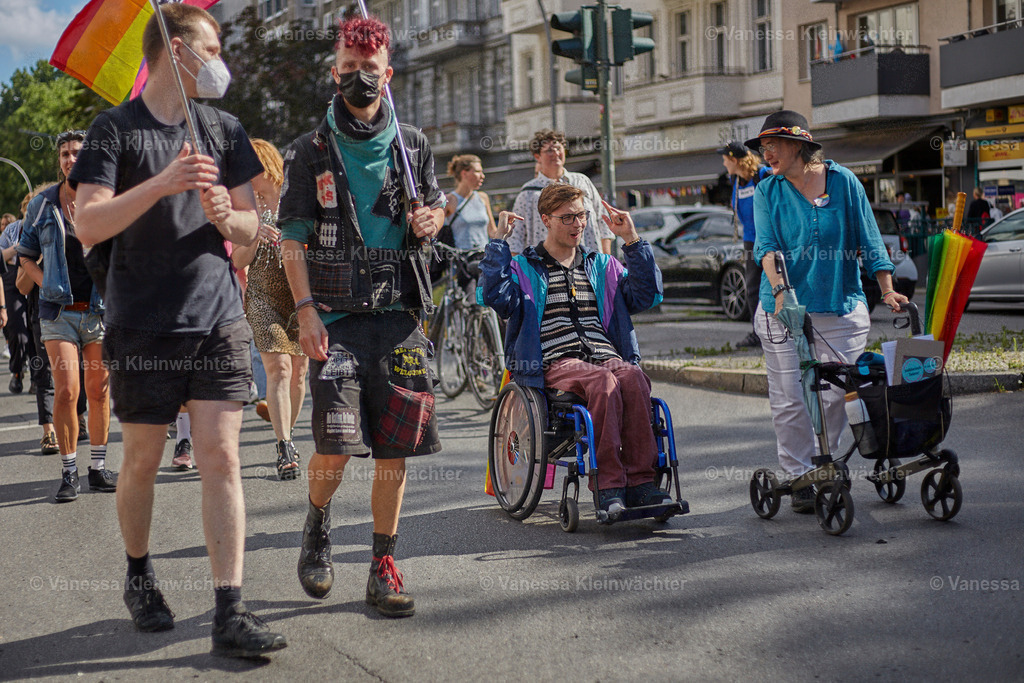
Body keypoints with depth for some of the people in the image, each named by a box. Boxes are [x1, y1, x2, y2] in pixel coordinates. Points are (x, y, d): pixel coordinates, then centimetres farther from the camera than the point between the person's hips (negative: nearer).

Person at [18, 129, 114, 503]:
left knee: (99, 391, 7)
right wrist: (48, 286, 0)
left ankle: (98, 468, 18)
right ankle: (68, 473, 1)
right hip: (59, 311, 0)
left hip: (101, 309, 1)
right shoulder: (41, 204, 4)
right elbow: (26, 256, 14)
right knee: (66, 391, -9)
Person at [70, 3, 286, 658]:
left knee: (221, 458, -5)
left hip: (218, 316, 3)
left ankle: (231, 614, -6)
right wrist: (161, 183, -24)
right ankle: (140, 576, 33)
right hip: (143, 324, -2)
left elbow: (251, 228, 14)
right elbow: (88, 226, -12)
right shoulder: (116, 128, -1)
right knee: (143, 459, 8)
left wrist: (224, 214, -9)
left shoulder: (225, 129, 12)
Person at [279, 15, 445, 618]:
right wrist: (306, 311, -10)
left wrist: (432, 218, -1)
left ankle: (384, 567, 13)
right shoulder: (312, 151, 3)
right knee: (337, 446, -12)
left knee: (394, 449, 2)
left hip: (399, 314, 3)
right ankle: (318, 525, 19)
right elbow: (293, 239, 1)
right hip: (336, 316, -2)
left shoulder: (412, 144, 11)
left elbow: (437, 202, 24)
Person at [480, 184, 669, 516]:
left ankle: (640, 482, -33)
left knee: (633, 377, -32)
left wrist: (633, 241, 13)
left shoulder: (602, 266, 27)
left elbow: (646, 295, 17)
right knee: (604, 381, -36)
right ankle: (607, 485, -36)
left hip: (607, 357, 4)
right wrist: (498, 241, -4)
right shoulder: (524, 268, 15)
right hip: (555, 364, -3)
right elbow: (495, 296, -6)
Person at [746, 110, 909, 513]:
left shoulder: (843, 181, 5)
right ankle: (799, 477, 8)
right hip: (783, 309, 0)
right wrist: (779, 288, -23)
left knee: (835, 395, -1)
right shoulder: (767, 191, 6)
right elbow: (766, 246, -6)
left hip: (840, 306, 0)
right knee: (790, 400, -3)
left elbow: (868, 239, 7)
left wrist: (887, 290, 0)